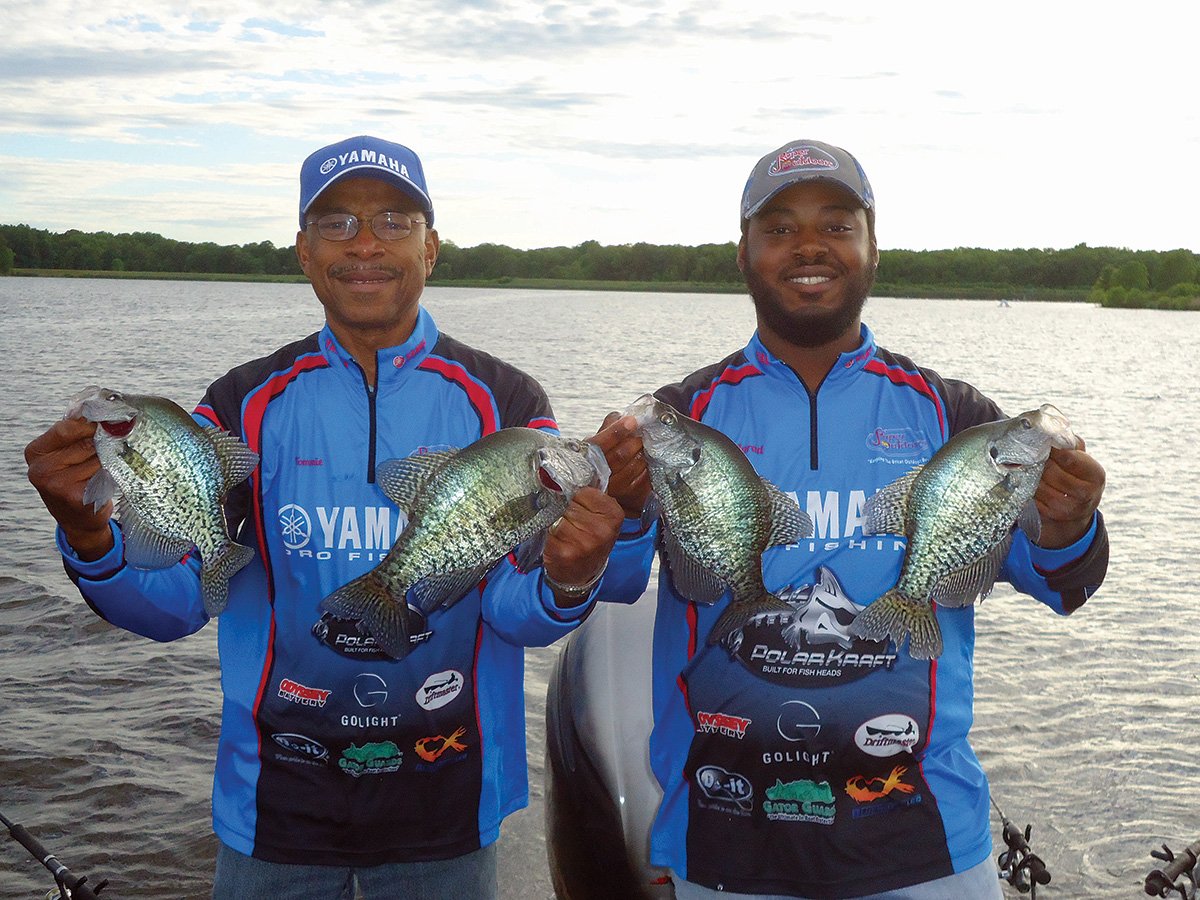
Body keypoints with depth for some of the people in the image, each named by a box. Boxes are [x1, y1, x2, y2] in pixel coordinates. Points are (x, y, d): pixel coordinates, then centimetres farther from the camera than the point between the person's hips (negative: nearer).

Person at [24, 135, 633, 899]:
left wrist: (567, 583, -33)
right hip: (277, 806, 1)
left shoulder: (501, 403, -5)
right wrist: (91, 536, -28)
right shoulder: (247, 405, -2)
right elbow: (173, 600, -8)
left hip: (446, 809, -1)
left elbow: (517, 611, -10)